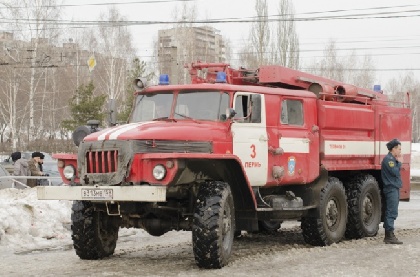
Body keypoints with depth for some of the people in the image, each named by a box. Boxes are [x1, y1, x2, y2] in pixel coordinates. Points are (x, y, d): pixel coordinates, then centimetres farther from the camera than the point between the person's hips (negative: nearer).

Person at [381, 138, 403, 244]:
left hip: (394, 188, 11)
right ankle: (390, 236, -12)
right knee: (392, 212, -12)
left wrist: (398, 162, 6)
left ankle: (388, 236, 15)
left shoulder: (392, 159, 19)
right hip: (391, 189, -11)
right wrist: (399, 162, -7)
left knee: (390, 212, 11)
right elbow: (395, 172, -21)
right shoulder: (388, 159, -13)